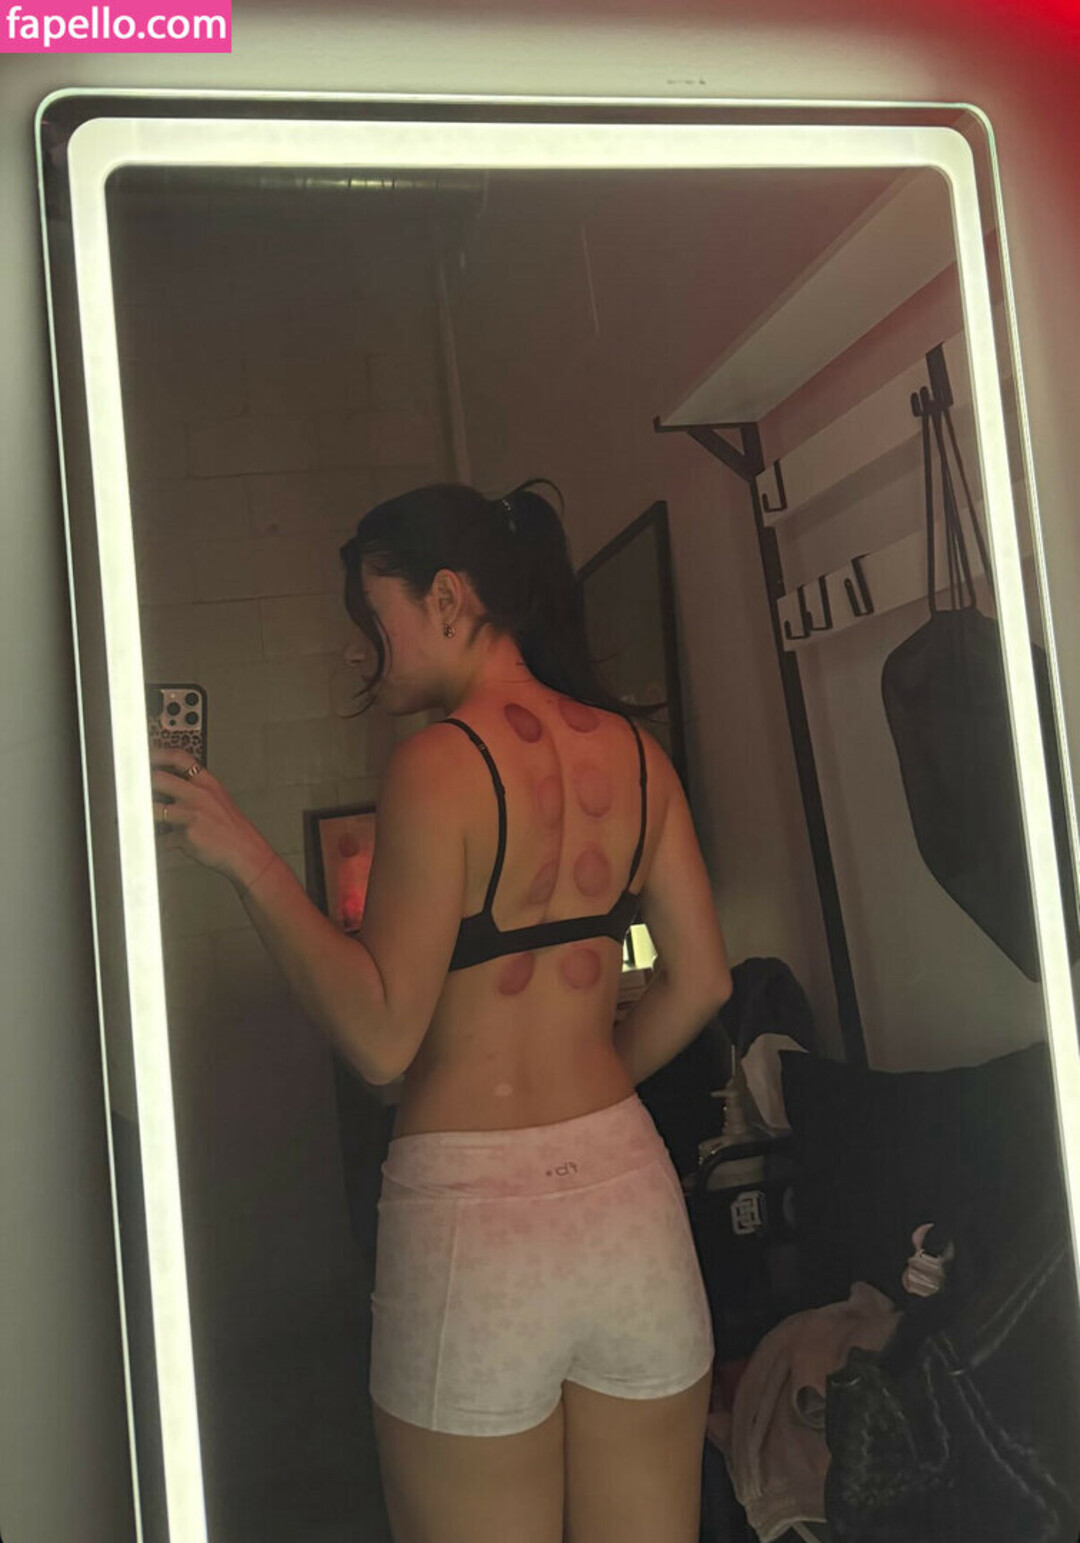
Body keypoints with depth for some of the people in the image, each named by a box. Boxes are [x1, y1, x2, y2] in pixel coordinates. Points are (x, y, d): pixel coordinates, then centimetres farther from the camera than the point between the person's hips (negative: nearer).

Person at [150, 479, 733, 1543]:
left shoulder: (439, 761, -13)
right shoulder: (632, 749, 5)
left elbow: (380, 1037, -15)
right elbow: (698, 983, 9)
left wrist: (244, 857, -11)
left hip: (474, 1212, -5)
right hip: (628, 1189, 6)